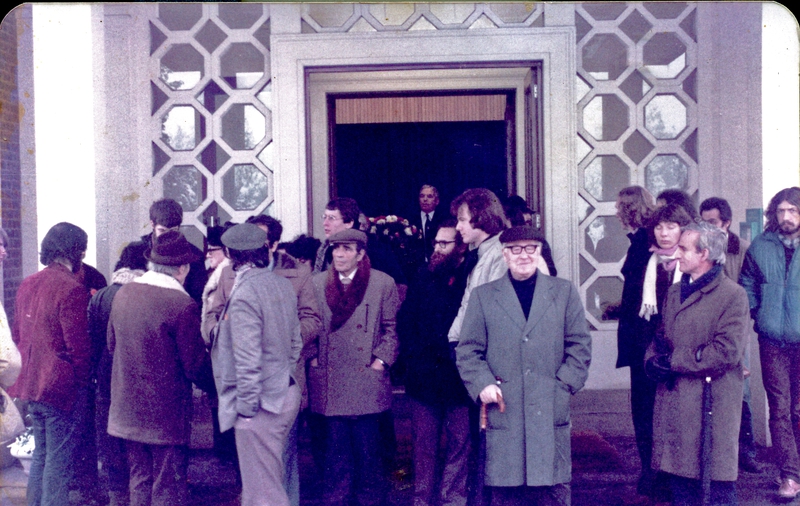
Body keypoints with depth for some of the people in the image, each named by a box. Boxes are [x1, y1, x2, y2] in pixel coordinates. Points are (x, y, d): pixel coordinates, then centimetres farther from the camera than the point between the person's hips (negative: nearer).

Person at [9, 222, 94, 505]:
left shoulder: (28, 285, 7)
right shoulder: (72, 289, -18)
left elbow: (17, 334, 14)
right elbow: (78, 345, -18)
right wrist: (84, 378, -5)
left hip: (32, 383, 8)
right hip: (63, 386, -8)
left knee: (41, 453, 21)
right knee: (60, 459, 2)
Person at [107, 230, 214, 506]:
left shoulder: (123, 294, 1)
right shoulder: (182, 305, -20)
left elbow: (112, 345, 13)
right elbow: (196, 366, -15)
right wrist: (219, 387, 2)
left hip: (127, 408, 7)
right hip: (166, 412, -6)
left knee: (139, 480, 19)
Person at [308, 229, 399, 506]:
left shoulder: (383, 283, 1)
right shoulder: (317, 283, 7)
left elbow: (391, 328, 3)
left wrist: (381, 359, -5)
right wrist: (312, 357, 2)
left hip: (366, 379, -1)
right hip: (330, 381, 2)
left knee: (368, 446, 5)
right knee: (336, 446, 8)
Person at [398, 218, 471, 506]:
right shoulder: (424, 276, 7)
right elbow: (405, 320, 9)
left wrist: (457, 355, -13)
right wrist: (414, 355, 0)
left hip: (459, 378, -3)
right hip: (424, 377, 3)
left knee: (460, 443, 5)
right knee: (424, 444, 10)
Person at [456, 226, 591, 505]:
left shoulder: (564, 292, 11)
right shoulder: (483, 296, 9)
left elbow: (580, 344, 8)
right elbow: (468, 351, 6)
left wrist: (564, 384, -3)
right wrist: (483, 384, -9)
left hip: (551, 412, 1)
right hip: (504, 411, 0)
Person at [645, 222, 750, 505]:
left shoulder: (733, 295, -9)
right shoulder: (674, 292, 14)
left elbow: (727, 352, -18)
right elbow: (661, 337, 17)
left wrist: (674, 360, -13)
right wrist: (653, 360, -5)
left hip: (713, 402, -6)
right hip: (674, 399, 6)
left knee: (720, 475, 3)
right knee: (681, 477, 11)